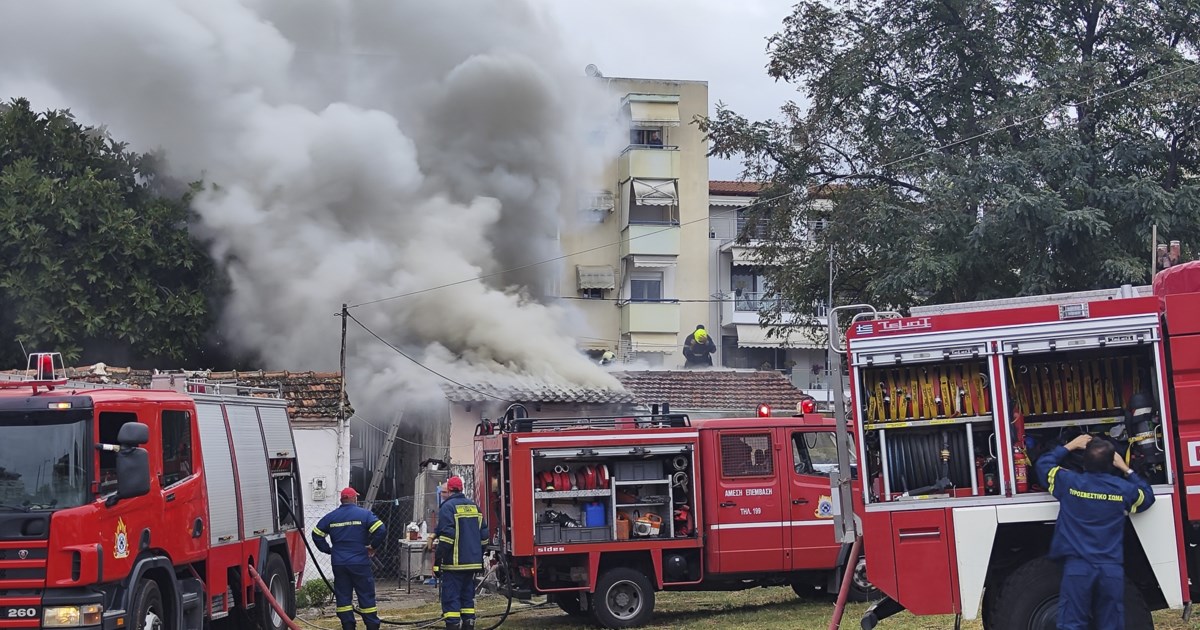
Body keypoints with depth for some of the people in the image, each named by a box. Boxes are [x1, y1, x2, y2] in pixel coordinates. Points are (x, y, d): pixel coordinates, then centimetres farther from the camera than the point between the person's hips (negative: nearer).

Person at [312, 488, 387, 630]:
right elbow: (381, 530, -14)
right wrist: (373, 547, 0)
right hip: (360, 563, -3)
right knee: (366, 596, 3)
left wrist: (329, 549, 15)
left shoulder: (331, 517, 6)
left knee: (343, 597, 8)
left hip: (339, 565, 3)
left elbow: (316, 534, 8)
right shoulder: (364, 514, -4)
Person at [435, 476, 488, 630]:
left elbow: (446, 536, -17)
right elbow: (484, 534, 17)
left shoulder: (447, 507, -9)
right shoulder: (474, 506, 14)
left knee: (451, 599, -6)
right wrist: (479, 556, 24)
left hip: (454, 563, -7)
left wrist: (437, 560, -14)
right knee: (468, 596, 14)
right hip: (473, 562, 7)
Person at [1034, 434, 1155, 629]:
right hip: (1112, 569, 1)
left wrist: (1070, 446, 24)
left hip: (1077, 566, -1)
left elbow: (1043, 464, 16)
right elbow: (1147, 497, 24)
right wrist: (1126, 469, 26)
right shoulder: (1123, 488, 2)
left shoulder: (1069, 482, -2)